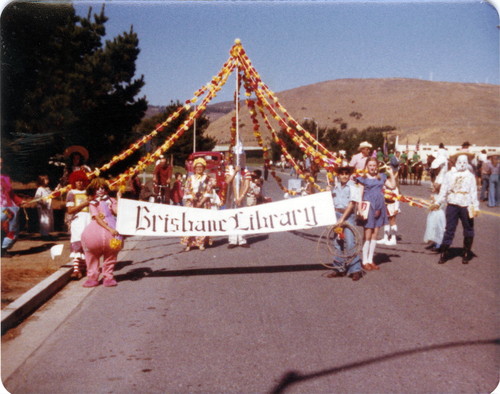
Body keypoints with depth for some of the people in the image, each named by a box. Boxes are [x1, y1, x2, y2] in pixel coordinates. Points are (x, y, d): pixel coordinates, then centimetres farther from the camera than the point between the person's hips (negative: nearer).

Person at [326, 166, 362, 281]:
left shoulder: (351, 186, -9)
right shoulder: (336, 186, 9)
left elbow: (352, 204, -15)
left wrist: (342, 218, -18)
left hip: (348, 215, -6)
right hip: (336, 214, 6)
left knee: (350, 243, -11)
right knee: (337, 242, 11)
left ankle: (356, 270, -6)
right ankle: (339, 268, 20)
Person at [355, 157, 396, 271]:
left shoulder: (381, 177, 12)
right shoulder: (363, 178, -2)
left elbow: (392, 186, 9)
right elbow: (360, 194, -5)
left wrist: (391, 174, 4)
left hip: (379, 207, 5)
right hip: (368, 207, -5)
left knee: (374, 234, 9)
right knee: (367, 235, -3)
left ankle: (370, 260, 17)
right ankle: (365, 261, 5)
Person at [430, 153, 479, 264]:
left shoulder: (470, 176, 6)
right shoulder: (450, 174, 5)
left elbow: (474, 192, 4)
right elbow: (444, 189, 7)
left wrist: (476, 207, -2)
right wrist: (437, 202, 3)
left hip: (466, 206, 1)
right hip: (452, 205, 0)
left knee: (468, 230, 6)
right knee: (449, 229, 1)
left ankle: (466, 254, 18)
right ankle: (443, 253, 6)